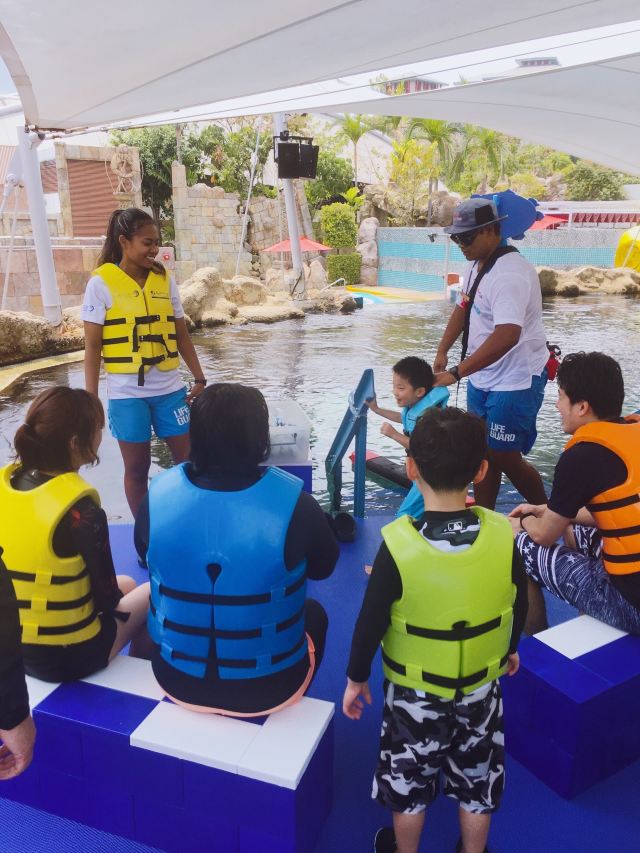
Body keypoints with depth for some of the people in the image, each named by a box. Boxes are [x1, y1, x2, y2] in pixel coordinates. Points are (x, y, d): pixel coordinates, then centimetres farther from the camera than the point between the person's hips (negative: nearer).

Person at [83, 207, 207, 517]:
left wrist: (199, 379, 7)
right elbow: (92, 346, -5)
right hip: (127, 393, -3)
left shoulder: (165, 280, 5)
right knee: (137, 468, 8)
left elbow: (181, 336, 10)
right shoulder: (101, 283, -6)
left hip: (170, 389, 3)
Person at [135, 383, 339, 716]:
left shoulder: (158, 495, -17)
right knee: (314, 612, 29)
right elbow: (323, 567, -5)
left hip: (176, 679, 3)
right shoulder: (295, 504, -25)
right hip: (267, 686, -2)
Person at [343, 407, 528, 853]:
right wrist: (510, 649, 17)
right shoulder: (502, 535, -20)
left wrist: (356, 678, 0)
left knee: (408, 781, 23)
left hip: (414, 691, -2)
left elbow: (371, 623, -17)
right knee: (477, 781, 26)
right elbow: (519, 606, -4)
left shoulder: (398, 544, -28)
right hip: (481, 688, 2)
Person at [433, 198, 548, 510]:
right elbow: (463, 308, 17)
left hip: (515, 381, -9)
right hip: (482, 378, 9)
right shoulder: (477, 265, 6)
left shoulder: (510, 273, -24)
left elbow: (506, 336, -35)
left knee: (504, 458, 0)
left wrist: (456, 373, -36)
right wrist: (442, 351, 4)